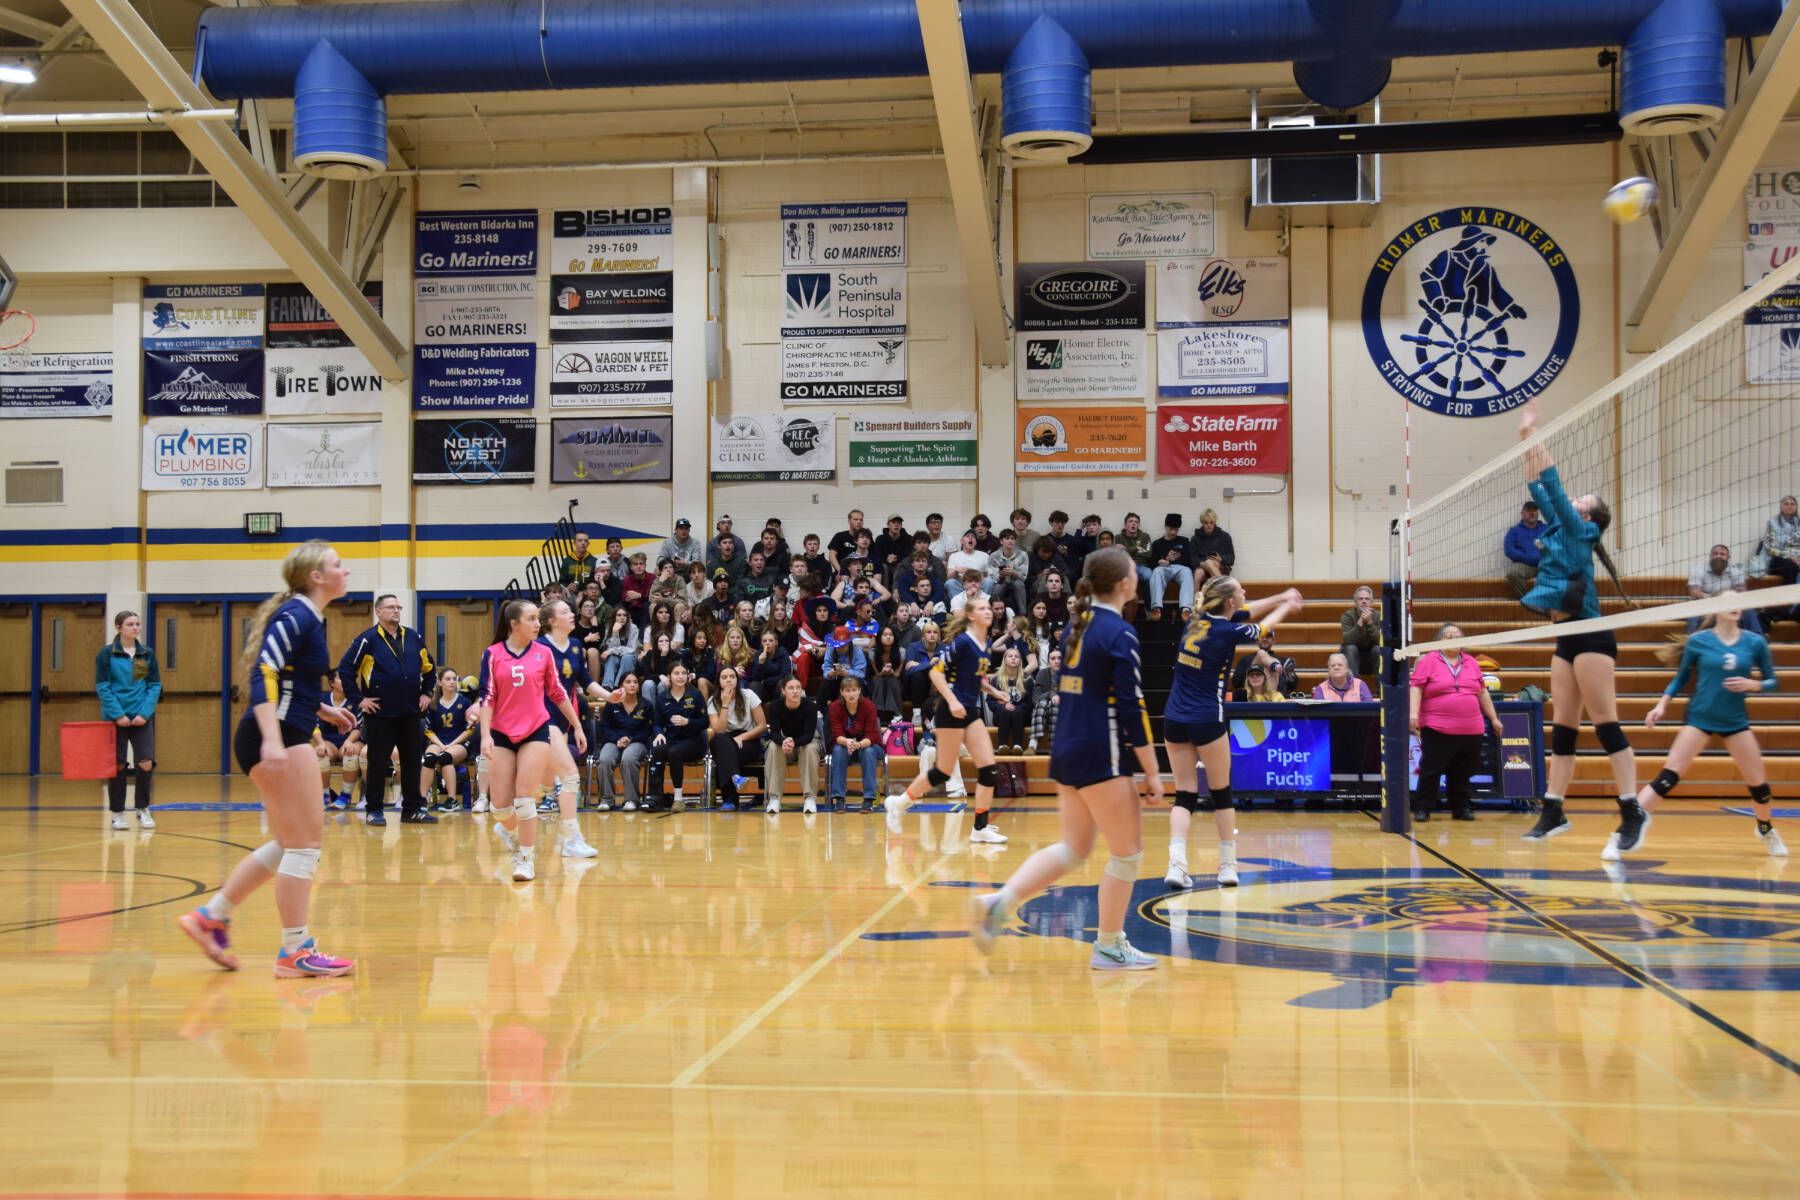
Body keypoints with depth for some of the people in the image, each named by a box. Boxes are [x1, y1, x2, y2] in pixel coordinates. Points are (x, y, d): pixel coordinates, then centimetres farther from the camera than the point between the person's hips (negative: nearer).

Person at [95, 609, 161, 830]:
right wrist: (118, 714, -14)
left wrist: (144, 712, -8)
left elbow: (155, 685, 5)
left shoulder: (147, 653, 6)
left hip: (142, 717, 2)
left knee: (146, 763, -6)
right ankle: (117, 813, 15)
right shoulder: (107, 653, -3)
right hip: (115, 718, -2)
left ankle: (143, 809, 12)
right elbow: (102, 687, -6)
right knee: (117, 765, 2)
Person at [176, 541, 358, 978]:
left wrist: (325, 711, 20)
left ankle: (210, 917, 20)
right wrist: (272, 739, -32)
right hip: (280, 740, -10)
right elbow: (264, 675, -23)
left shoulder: (309, 618, 17)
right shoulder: (295, 616, -12)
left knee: (288, 846, 16)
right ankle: (295, 952, 0)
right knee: (304, 843, -5)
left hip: (282, 741, 10)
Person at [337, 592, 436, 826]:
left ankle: (413, 809, 15)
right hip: (379, 713, -4)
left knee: (413, 761, 7)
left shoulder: (414, 638, 10)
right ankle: (374, 810, 9)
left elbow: (429, 668, 22)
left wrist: (427, 693, 12)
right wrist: (358, 699, -8)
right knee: (377, 763, 1)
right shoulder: (367, 640, -5)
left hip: (411, 713, 5)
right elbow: (345, 669, -5)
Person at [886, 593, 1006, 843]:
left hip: (971, 712, 8)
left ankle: (980, 828, 4)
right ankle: (898, 803, 16)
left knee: (989, 770, -1)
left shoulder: (986, 644, 10)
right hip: (952, 711, -8)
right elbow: (936, 671, -16)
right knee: (943, 772, -2)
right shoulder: (962, 642, -14)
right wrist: (952, 701, -23)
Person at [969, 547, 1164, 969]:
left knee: (1073, 847, 16)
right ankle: (1108, 947, 12)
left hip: (1066, 750, 8)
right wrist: (1152, 771, -11)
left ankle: (998, 903, 3)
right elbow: (1132, 708, -16)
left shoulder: (1077, 625, 11)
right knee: (1128, 852, 5)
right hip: (1101, 756, -8)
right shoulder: (1120, 633, -13)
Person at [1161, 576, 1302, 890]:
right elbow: (1264, 626, 10)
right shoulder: (1227, 631, -10)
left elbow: (1244, 613, 23)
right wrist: (1286, 606, 29)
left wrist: (1280, 598, 28)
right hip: (1207, 720, -5)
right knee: (1221, 793, 10)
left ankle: (1176, 864, -11)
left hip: (1174, 720, 5)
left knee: (1184, 795, 5)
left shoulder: (1197, 620, 6)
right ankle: (1228, 866, 16)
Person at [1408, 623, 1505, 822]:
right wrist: (1413, 713, -19)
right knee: (1431, 771, -5)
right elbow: (1416, 688, -6)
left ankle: (1460, 808, 18)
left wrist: (1493, 718, 22)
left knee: (1462, 773, 9)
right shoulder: (1428, 661, 1)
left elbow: (1482, 693, 22)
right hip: (1437, 730, -4)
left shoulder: (1471, 663, 16)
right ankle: (1422, 809, 1)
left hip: (1471, 730, 4)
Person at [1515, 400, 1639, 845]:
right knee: (1562, 728, 7)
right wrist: (1528, 439, 21)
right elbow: (1541, 492, 21)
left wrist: (1539, 449, -5)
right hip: (1567, 638, 9)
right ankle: (1553, 812, 8)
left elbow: (1554, 491, -11)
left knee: (1606, 725, -10)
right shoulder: (1561, 531, 16)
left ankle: (1632, 812, -10)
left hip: (1590, 636, -9)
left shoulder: (1580, 531, -4)